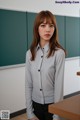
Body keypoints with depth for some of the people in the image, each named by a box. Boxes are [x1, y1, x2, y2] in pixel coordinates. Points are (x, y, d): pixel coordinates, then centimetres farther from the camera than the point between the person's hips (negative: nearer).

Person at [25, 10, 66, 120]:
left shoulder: (59, 53, -15)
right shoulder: (30, 53, -3)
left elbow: (59, 85, -14)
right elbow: (28, 84, 0)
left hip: (52, 105, -3)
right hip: (36, 104, 4)